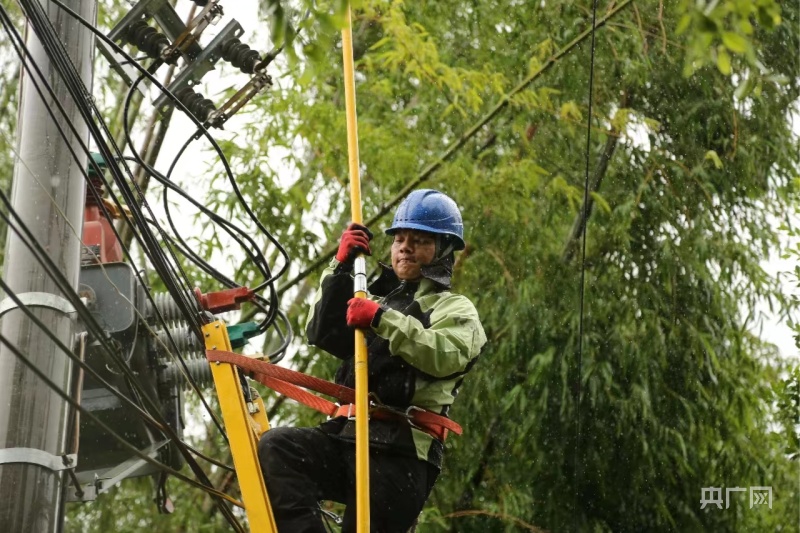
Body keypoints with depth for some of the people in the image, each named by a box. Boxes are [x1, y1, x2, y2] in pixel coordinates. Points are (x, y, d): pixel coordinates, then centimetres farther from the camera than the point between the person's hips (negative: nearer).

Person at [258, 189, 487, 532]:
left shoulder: (455, 309, 12)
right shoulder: (376, 300, 30)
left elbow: (445, 355, -10)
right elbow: (322, 335, 16)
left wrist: (383, 320, -21)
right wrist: (340, 269, 6)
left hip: (400, 451, -5)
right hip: (346, 435, 5)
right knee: (276, 447, -22)